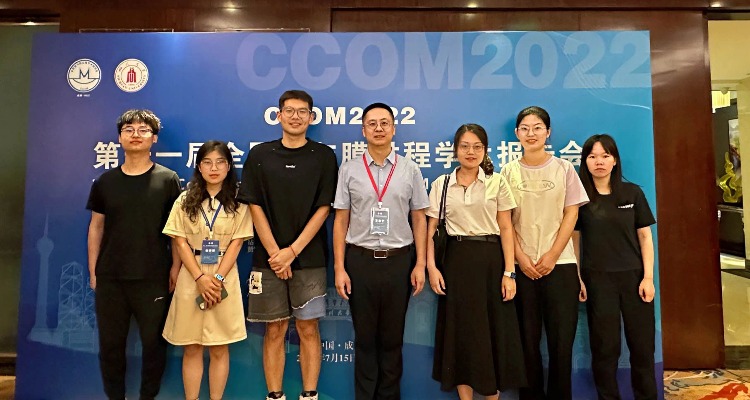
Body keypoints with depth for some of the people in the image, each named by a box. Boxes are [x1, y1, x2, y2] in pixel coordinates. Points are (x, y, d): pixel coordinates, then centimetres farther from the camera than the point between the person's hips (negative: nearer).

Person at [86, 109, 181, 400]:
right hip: (110, 277, 3)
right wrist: (92, 271, 8)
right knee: (110, 343, 11)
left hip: (153, 278, -3)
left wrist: (176, 267, -6)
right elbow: (96, 227, 11)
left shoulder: (168, 180, -2)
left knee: (154, 342, 5)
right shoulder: (105, 182, 7)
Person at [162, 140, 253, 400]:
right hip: (191, 280, 1)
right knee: (191, 348, 8)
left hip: (225, 279, -1)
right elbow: (180, 243, -1)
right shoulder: (185, 200, 5)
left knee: (219, 349, 6)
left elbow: (236, 244, -3)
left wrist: (217, 279, -13)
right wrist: (200, 278, -12)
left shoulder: (238, 203, 2)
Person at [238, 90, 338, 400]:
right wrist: (275, 253, -7)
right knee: (274, 331, 7)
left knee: (308, 329, 5)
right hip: (268, 258, 1)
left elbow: (323, 208, -2)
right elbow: (255, 207, 2)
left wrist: (292, 251, -9)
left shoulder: (324, 156, 3)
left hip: (309, 258, -1)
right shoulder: (260, 155, 5)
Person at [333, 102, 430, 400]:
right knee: (364, 336, 11)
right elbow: (341, 221, 1)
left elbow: (419, 219, 4)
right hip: (360, 260, 0)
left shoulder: (410, 170, 3)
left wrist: (420, 264, -2)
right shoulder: (349, 169, 1)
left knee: (392, 337, 12)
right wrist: (339, 268, -3)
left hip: (399, 260, 1)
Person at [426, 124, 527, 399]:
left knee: (494, 331, 5)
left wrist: (509, 272, -5)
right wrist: (431, 267, -6)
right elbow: (430, 229, 4)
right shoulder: (441, 184, 5)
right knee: (461, 331, 6)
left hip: (491, 259, 0)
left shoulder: (497, 182, 4)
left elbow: (506, 229, 1)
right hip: (457, 260, 1)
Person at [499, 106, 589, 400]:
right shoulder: (508, 172, 6)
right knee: (528, 337, 5)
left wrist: (553, 255, -9)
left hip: (559, 263, 0)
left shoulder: (563, 168, 5)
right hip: (522, 265, 0)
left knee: (562, 338, 3)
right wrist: (520, 257, -8)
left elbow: (571, 214, 1)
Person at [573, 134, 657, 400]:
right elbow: (574, 240, 2)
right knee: (605, 348, 7)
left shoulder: (633, 193, 3)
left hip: (634, 277, 2)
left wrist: (648, 277, -3)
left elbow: (645, 237, 4)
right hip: (598, 280, -1)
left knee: (643, 345, 8)